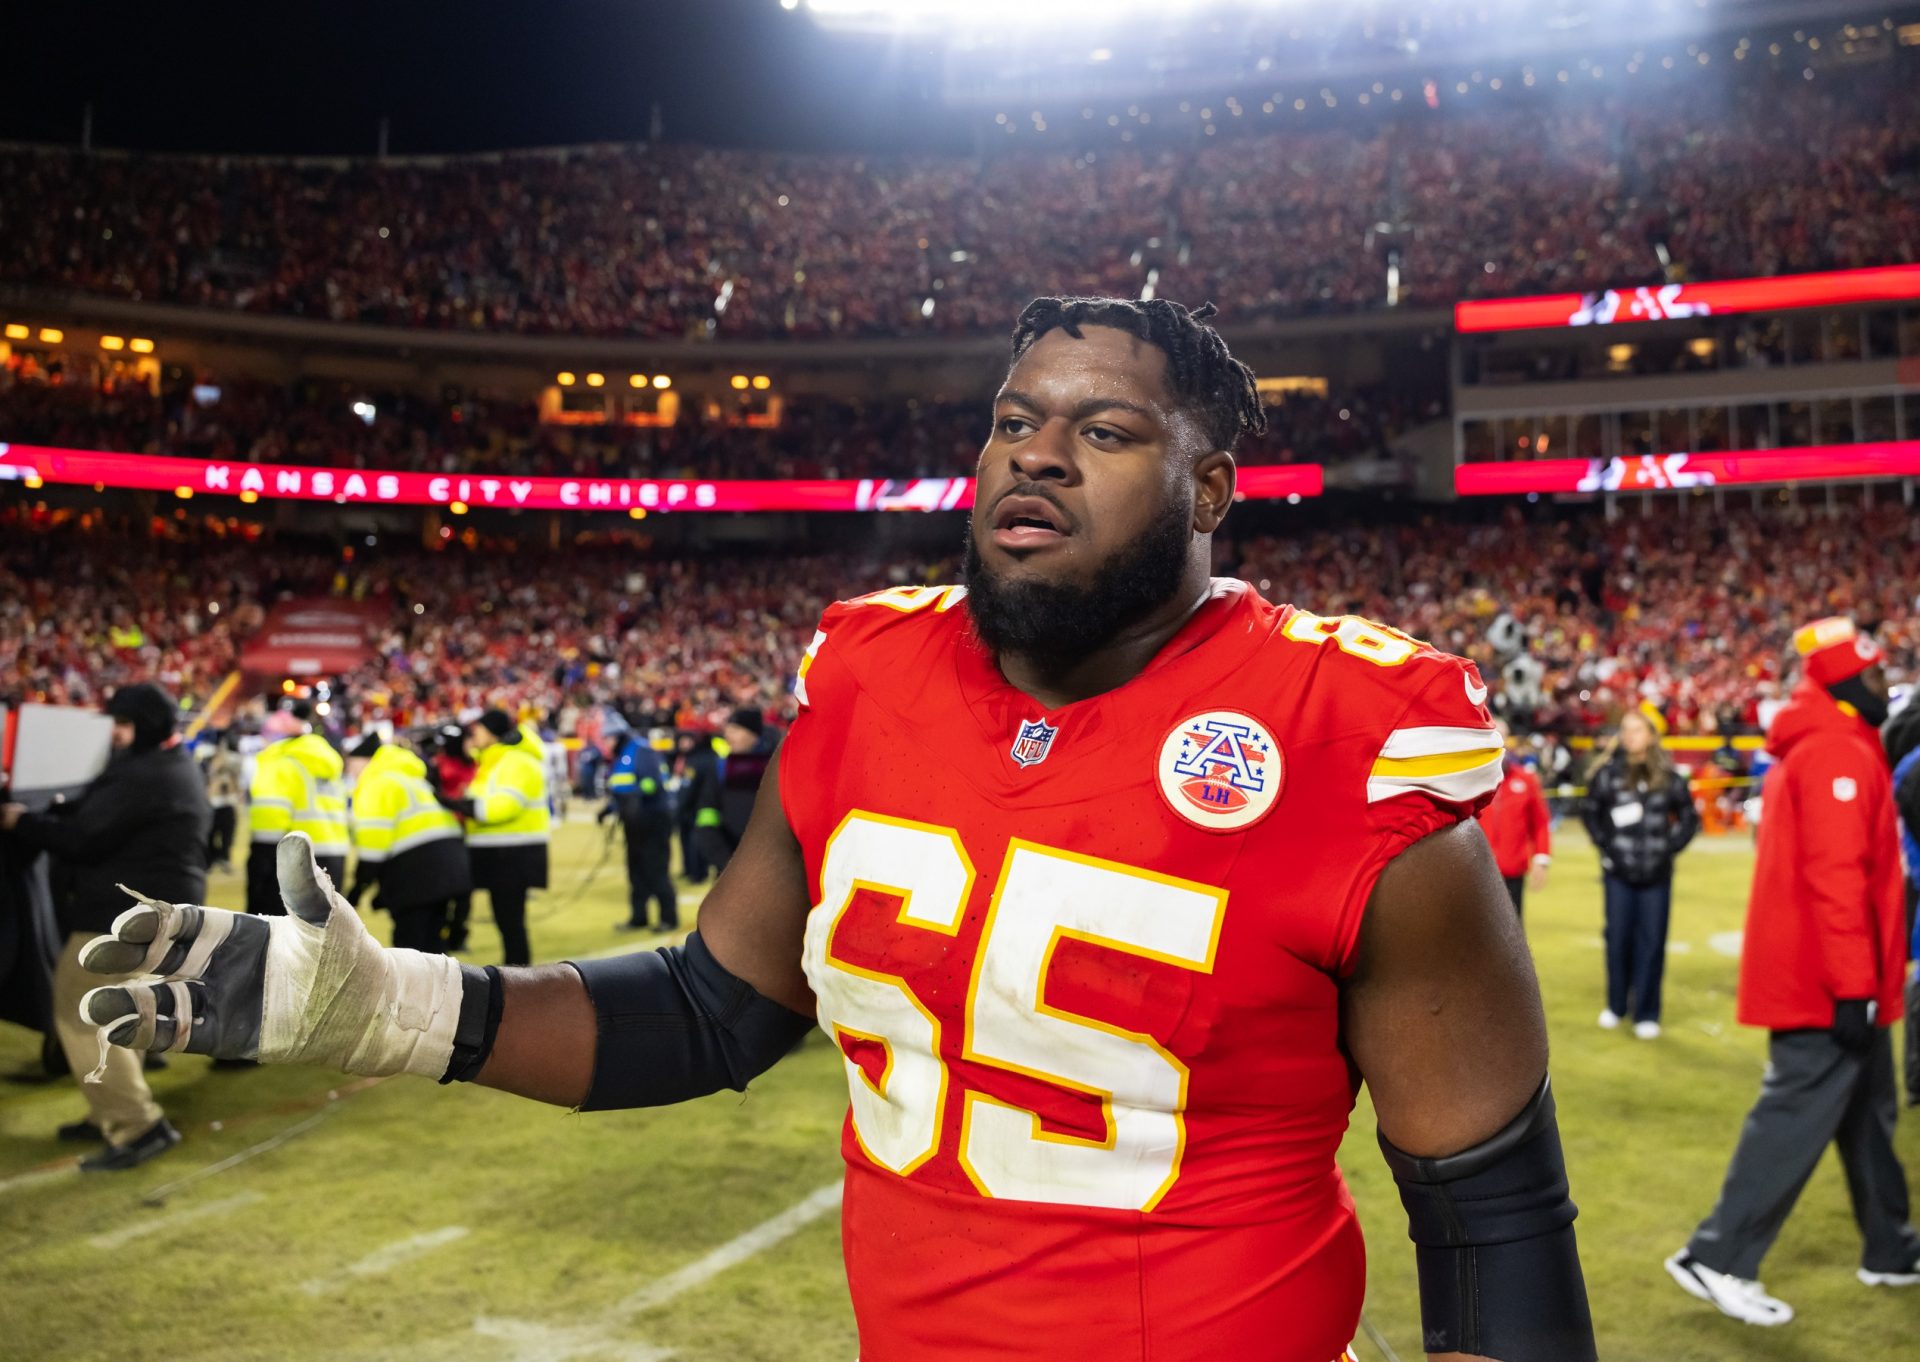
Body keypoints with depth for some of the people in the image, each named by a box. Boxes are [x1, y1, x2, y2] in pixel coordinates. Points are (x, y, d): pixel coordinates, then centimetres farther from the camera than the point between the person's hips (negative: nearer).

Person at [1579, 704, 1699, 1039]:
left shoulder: (1668, 775, 2)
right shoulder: (1608, 772, -1)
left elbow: (1689, 816, 11)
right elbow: (1589, 810, 9)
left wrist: (1670, 847, 2)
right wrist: (1605, 844, 1)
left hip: (1656, 873, 0)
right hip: (1619, 872, 0)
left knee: (1651, 941, 2)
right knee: (1618, 937, 6)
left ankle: (1646, 1014, 12)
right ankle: (1616, 1006, 22)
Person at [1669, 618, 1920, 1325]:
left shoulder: (1827, 748, 17)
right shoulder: (1836, 751, -16)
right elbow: (1835, 875, -24)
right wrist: (1853, 986, -25)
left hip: (1811, 971, 10)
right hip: (1824, 979, -10)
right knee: (1798, 1117, -5)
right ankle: (1718, 1260, -1)